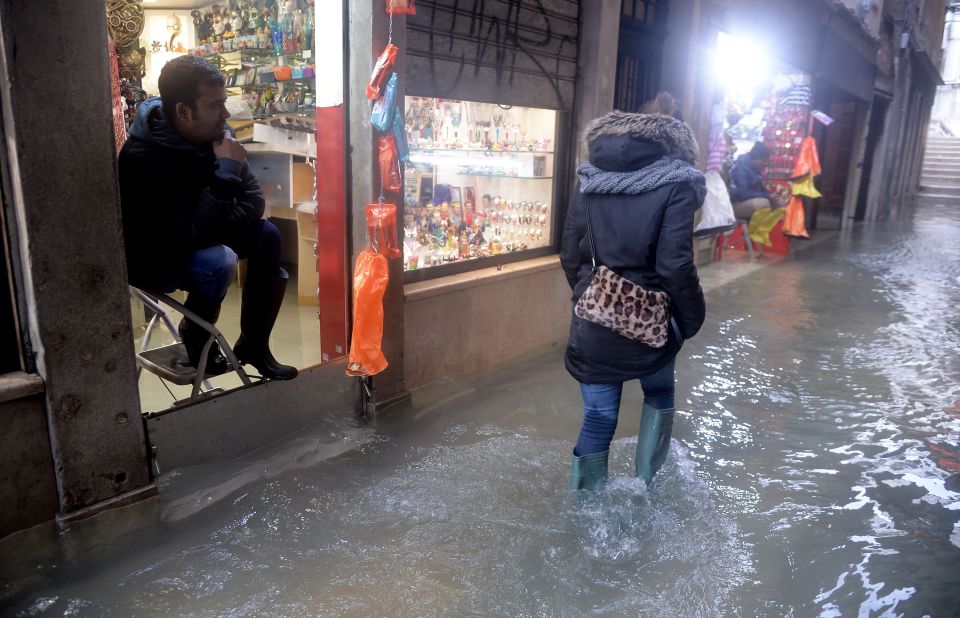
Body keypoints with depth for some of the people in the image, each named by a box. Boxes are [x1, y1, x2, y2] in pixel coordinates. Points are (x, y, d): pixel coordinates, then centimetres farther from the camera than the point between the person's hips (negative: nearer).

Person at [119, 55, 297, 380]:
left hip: (194, 239, 7)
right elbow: (191, 231, -36)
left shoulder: (214, 132, -11)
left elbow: (253, 199, -7)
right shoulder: (142, 158, -31)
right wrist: (227, 171, -35)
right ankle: (196, 343, -1)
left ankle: (253, 345, -2)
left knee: (266, 235, -11)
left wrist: (220, 227, -25)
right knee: (219, 261, -32)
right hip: (150, 259, -7)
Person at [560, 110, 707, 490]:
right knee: (659, 395, 27)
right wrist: (692, 319, -1)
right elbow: (675, 265, -16)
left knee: (598, 419, 13)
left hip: (592, 325, 3)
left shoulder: (589, 181, 5)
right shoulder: (675, 184, -8)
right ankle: (644, 484, 36)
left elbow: (570, 257, 5)